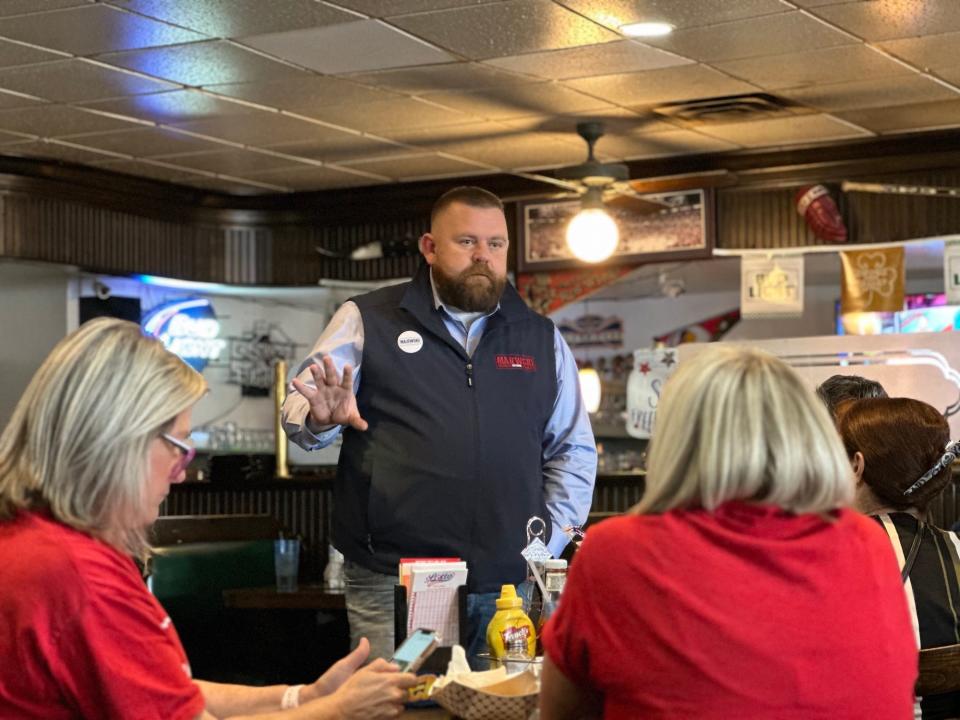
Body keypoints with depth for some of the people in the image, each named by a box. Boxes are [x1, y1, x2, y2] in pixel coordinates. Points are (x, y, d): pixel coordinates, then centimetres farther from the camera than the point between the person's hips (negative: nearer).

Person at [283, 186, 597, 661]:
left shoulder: (541, 338, 15)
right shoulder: (367, 320, 6)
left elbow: (575, 450, 18)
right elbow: (299, 410, 3)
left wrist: (548, 542, 6)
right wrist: (322, 418, -20)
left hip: (509, 584, 3)